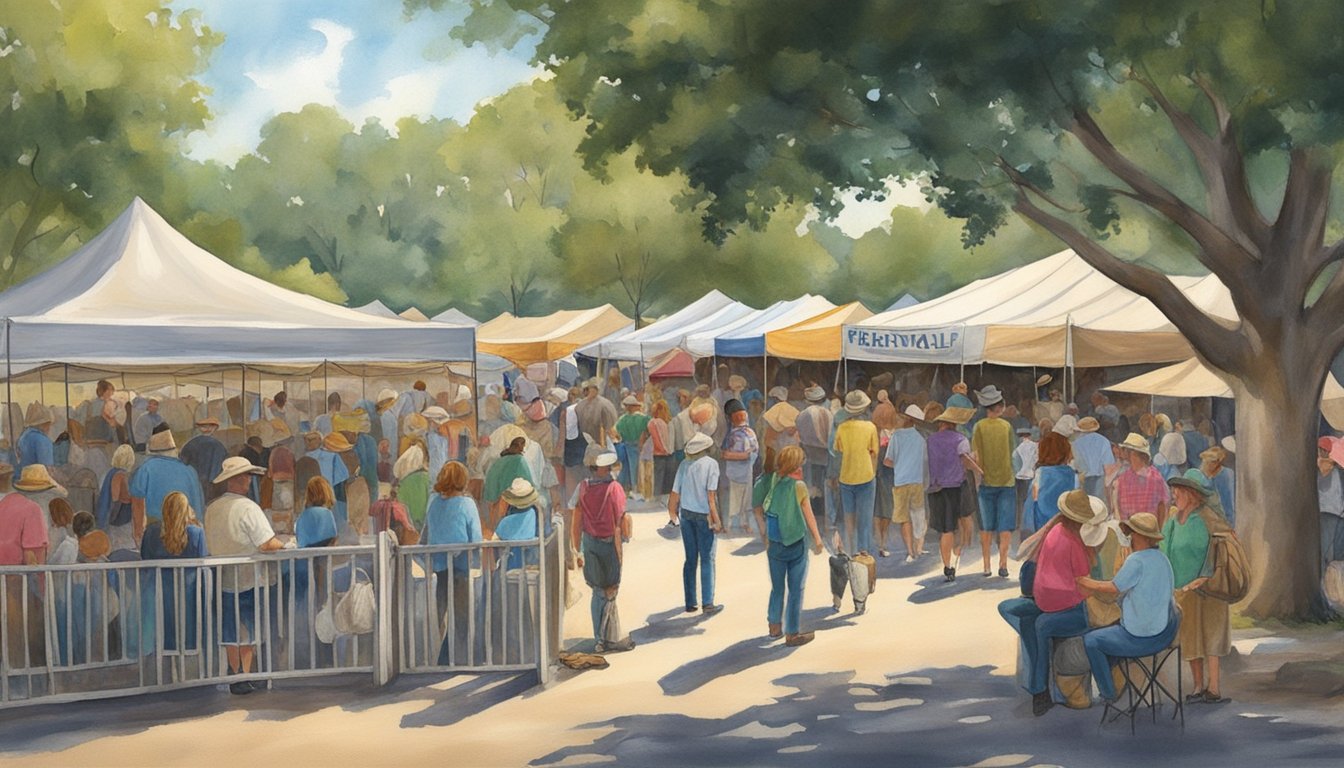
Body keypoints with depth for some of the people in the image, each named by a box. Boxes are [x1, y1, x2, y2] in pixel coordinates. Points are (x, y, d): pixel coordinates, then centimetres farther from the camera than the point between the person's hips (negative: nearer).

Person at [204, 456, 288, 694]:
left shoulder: (211, 509, 5)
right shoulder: (247, 507, -17)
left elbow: (211, 545, 14)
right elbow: (267, 544, -20)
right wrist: (283, 545, -3)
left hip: (223, 581, 6)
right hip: (248, 580, -6)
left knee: (231, 633, 13)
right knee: (249, 631, 4)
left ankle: (235, 678, 19)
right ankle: (245, 677, 2)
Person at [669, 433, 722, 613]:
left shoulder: (684, 464, 2)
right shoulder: (711, 464, -9)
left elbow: (675, 493, 2)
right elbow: (711, 493, -13)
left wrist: (675, 515, 14)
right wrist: (716, 519, -8)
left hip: (686, 513, 4)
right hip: (703, 515, -4)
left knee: (690, 559, 12)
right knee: (707, 559, 3)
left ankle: (690, 602, 15)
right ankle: (707, 603, 1)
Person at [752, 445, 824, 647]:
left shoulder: (771, 481, -6)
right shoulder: (799, 486, -18)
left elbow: (758, 509, 0)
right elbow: (809, 517, -10)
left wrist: (764, 535, 10)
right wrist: (817, 540, 3)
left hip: (774, 544, 5)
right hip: (795, 545, -5)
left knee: (777, 587, 20)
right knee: (796, 590, 7)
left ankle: (774, 626, 30)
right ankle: (793, 633, 14)